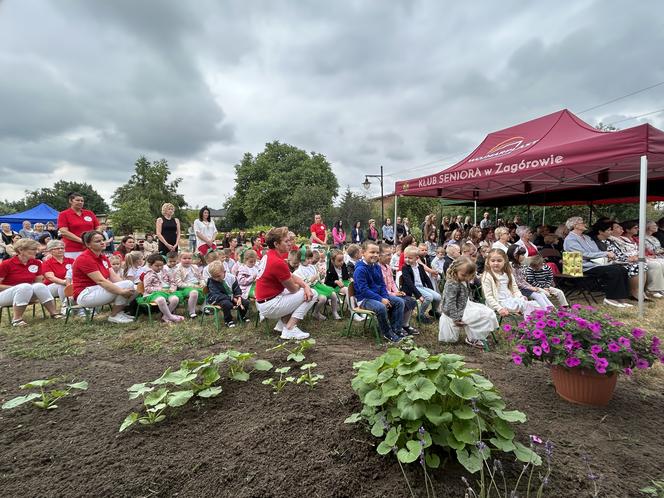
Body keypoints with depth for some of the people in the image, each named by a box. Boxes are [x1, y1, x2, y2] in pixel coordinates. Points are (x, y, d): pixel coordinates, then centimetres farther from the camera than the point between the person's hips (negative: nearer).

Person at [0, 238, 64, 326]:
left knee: (39, 286, -28)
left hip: (26, 294, 4)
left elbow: (39, 282, 4)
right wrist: (17, 287, -20)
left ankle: (54, 313, -26)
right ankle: (16, 319, -29)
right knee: (25, 287, -35)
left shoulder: (37, 263, -2)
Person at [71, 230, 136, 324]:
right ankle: (114, 316, -9)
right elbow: (100, 281, -26)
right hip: (85, 294, -8)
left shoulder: (103, 257, 10)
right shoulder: (85, 259, -17)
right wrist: (121, 291, -32)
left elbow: (114, 277, 1)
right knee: (128, 285, -21)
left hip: (97, 290, 8)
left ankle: (118, 312, 5)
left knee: (132, 288, -7)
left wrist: (128, 288, -15)